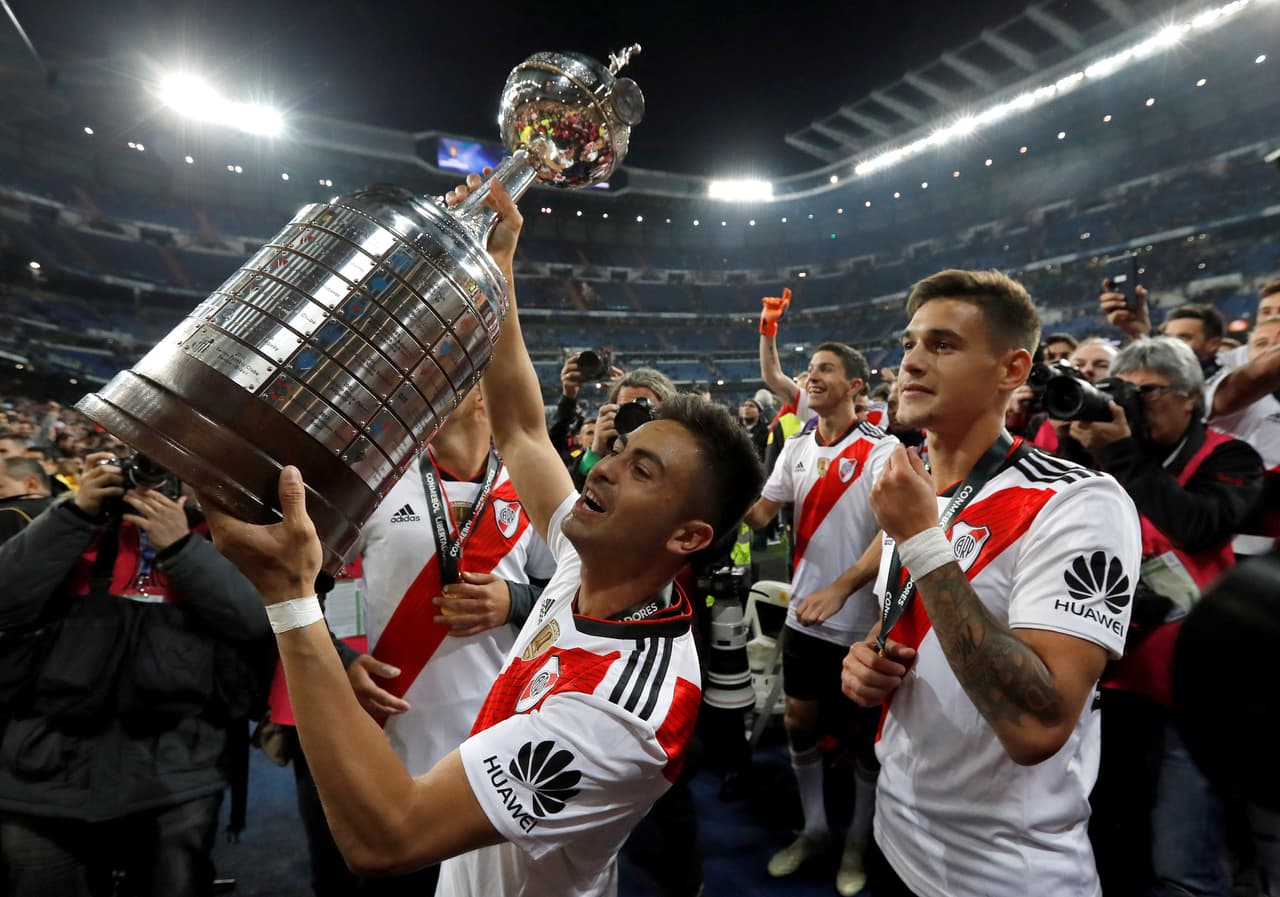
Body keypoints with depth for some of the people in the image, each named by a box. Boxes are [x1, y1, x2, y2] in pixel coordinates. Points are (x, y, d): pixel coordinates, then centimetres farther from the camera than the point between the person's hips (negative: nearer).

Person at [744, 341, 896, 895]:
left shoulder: (882, 449, -13)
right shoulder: (796, 448, 4)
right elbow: (757, 516, 3)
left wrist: (839, 590, -33)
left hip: (863, 619, -5)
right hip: (803, 613, 5)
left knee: (866, 732, 13)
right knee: (799, 721, 15)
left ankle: (858, 841, 36)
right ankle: (814, 829, 38)